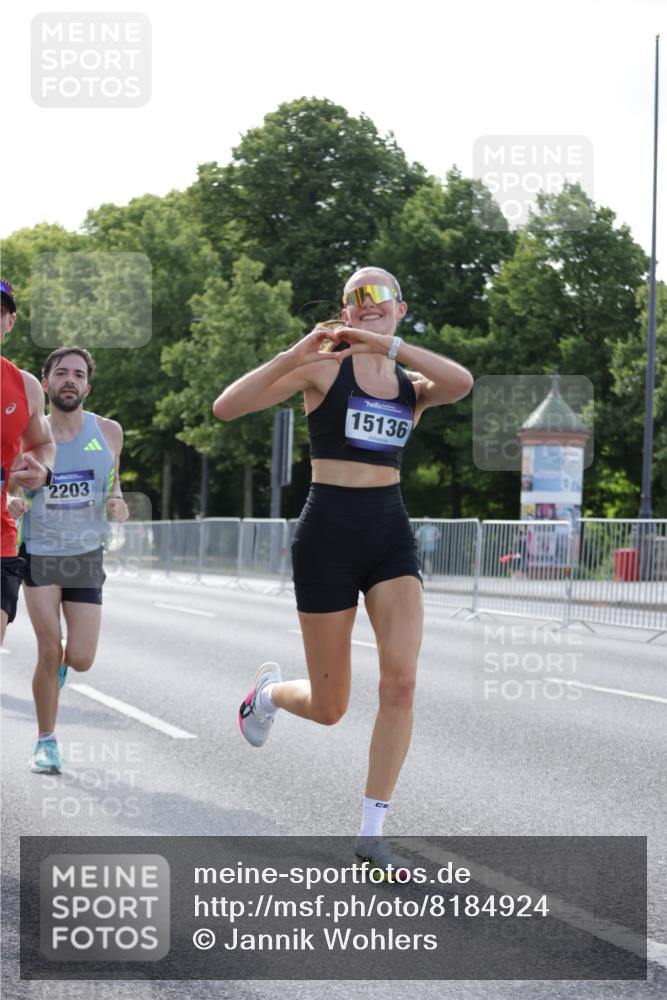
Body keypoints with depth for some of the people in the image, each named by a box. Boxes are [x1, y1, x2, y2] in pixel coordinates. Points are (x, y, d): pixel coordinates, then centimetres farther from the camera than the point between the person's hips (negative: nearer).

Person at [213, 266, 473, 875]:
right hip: (328, 533, -3)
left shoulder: (413, 385, 10)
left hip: (392, 535, 3)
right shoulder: (324, 367, -1)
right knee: (329, 709, 3)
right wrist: (295, 354, -20)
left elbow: (462, 383, -15)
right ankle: (269, 691, 40)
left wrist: (385, 343, -20)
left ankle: (372, 833, -4)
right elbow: (226, 408, -11)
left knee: (401, 680, -15)